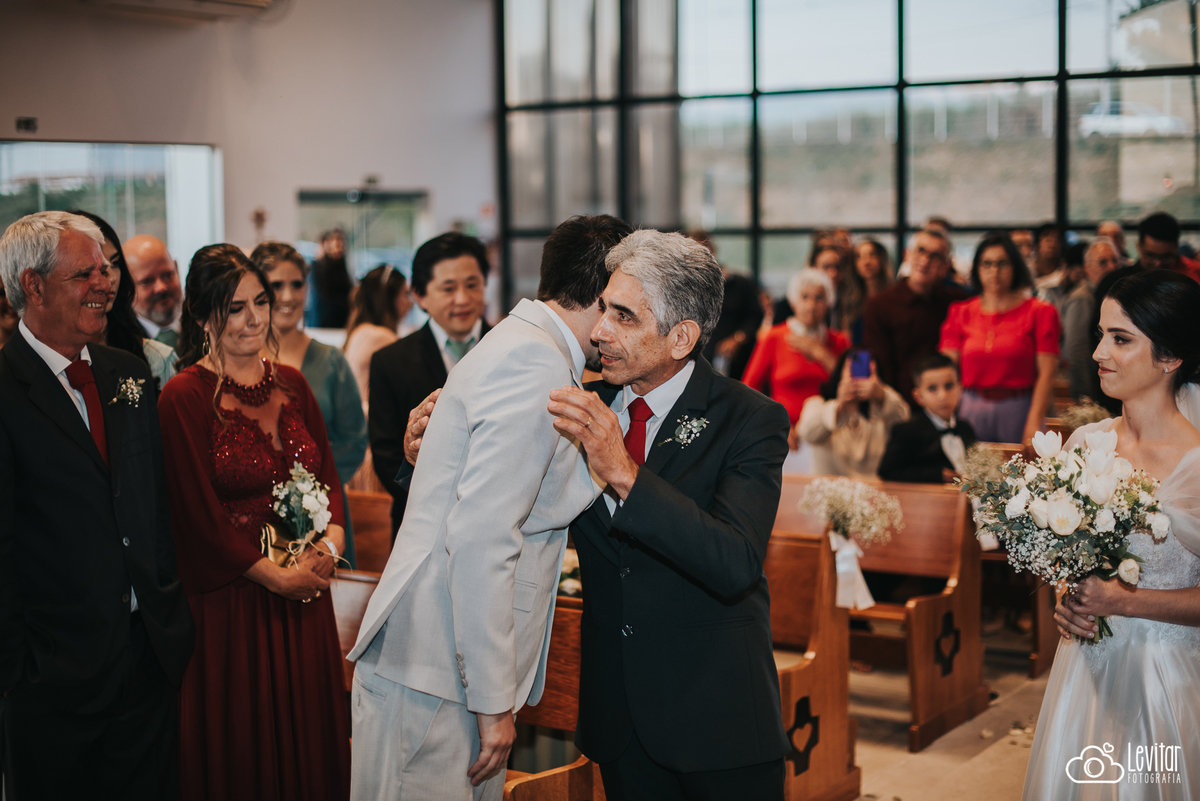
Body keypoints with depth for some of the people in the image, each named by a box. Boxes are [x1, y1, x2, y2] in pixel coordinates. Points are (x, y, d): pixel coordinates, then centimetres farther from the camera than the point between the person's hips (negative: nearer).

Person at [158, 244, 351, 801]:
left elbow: (328, 475, 10)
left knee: (308, 738, 13)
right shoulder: (184, 397, -11)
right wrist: (277, 577, -13)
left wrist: (329, 543, -8)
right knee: (242, 755, 7)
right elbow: (200, 516, -12)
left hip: (304, 599, 6)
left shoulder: (290, 384, 8)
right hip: (231, 603, -5)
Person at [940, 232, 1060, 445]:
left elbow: (1046, 373, -6)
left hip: (1018, 411, -2)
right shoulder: (960, 313, 10)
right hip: (971, 411, 2)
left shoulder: (1040, 313, 2)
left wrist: (1034, 423, -15)